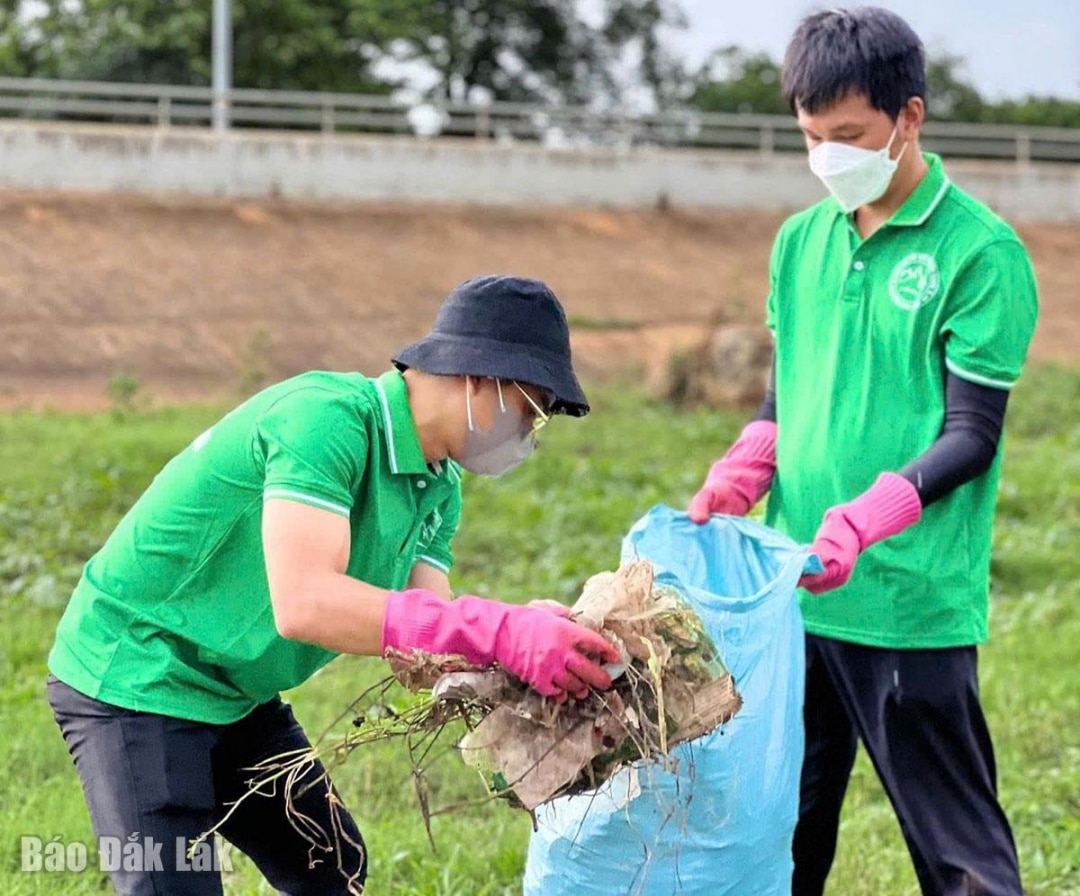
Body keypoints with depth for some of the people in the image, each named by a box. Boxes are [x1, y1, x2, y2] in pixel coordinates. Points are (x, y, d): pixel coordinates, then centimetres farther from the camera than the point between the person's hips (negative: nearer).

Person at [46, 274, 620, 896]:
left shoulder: (440, 489, 3)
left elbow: (425, 642, -6)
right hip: (137, 678, -9)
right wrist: (499, 633, -42)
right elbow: (303, 603, -39)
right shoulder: (327, 417, -27)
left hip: (239, 697, 10)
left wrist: (536, 644, -25)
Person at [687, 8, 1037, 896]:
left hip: (913, 606, -6)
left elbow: (971, 436, -11)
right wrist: (730, 486, -1)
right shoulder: (801, 240, 10)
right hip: (794, 592, 6)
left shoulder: (981, 252, -9)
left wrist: (865, 519, -25)